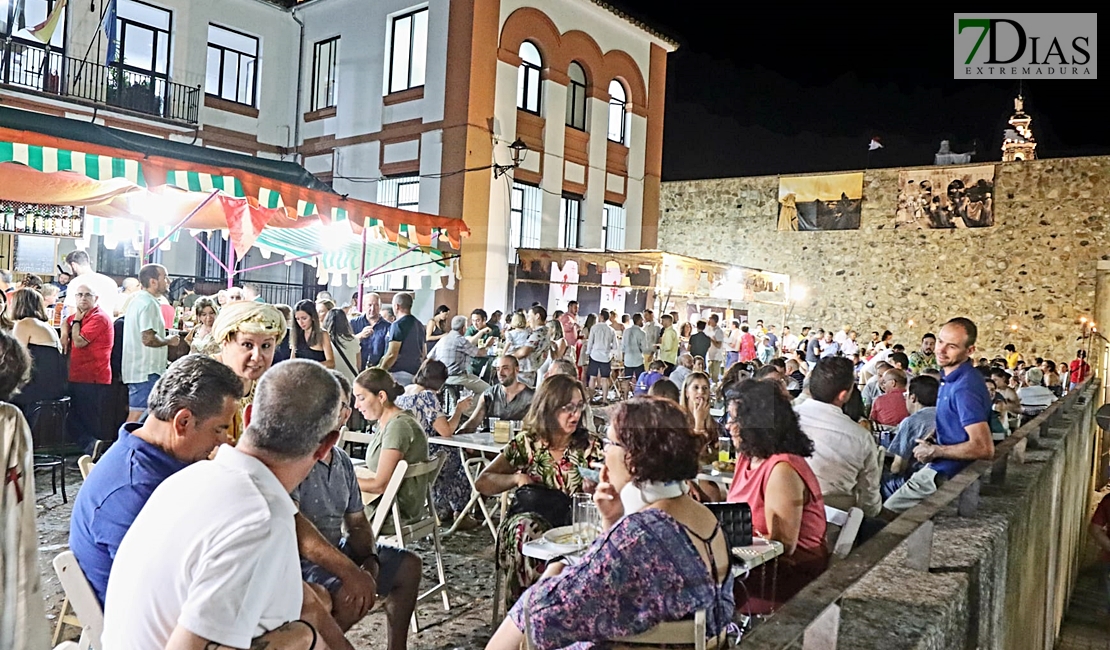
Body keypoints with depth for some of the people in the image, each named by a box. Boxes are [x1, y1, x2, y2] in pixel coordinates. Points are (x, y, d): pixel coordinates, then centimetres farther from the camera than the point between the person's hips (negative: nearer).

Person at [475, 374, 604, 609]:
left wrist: (596, 488, -16)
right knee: (527, 528, -34)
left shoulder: (590, 446, 8)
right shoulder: (527, 444, 8)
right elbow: (482, 482, 10)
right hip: (530, 518, 0)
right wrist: (517, 478, -7)